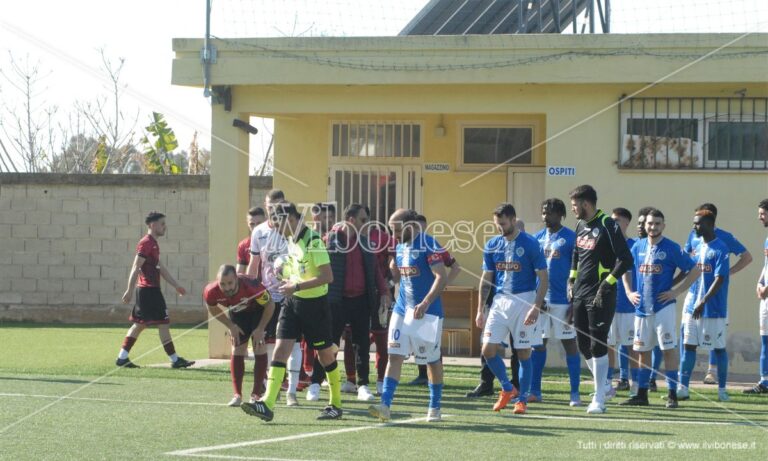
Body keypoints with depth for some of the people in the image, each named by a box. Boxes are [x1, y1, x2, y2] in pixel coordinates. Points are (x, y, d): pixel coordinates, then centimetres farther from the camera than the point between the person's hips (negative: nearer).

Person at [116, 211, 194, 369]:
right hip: (149, 290, -10)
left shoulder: (153, 243, 17)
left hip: (147, 290, 10)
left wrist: (176, 285, 22)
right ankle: (175, 360, -3)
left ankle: (122, 358, 11)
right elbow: (136, 268, -17)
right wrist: (130, 291, -20)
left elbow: (161, 268, 23)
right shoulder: (146, 243, -13)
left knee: (140, 324, 11)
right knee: (163, 322, -6)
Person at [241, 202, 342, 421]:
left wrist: (296, 286, -24)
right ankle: (267, 405, -13)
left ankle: (336, 405, 23)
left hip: (314, 303, -7)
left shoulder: (313, 241, -17)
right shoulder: (291, 240, 9)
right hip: (292, 303, 7)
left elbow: (327, 276, -22)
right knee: (280, 350, -6)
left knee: (326, 356, 7)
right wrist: (284, 270, 8)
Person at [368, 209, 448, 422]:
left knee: (432, 359, 6)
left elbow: (441, 277, -22)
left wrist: (425, 303, -29)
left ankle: (435, 407, 18)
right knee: (395, 355, -4)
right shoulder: (400, 247, 10)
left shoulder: (428, 244, -15)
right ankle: (385, 405, -10)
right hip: (402, 309, 7)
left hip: (427, 311, -7)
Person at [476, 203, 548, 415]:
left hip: (524, 301, -4)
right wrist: (480, 309, 9)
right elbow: (486, 278, 13)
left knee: (523, 352, 0)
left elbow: (543, 278, -7)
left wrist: (536, 307, -16)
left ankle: (522, 399, 12)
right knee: (488, 349, -4)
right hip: (500, 301, 4)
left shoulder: (530, 244, -7)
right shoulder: (492, 245, 7)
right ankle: (507, 389, 17)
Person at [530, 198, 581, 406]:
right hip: (540, 299, 5)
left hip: (563, 301, -5)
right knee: (538, 344, 7)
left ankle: (575, 393, 4)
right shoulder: (537, 238, 10)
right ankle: (534, 391, 14)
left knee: (569, 343, 1)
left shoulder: (570, 238, -5)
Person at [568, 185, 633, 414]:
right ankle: (603, 386, 27)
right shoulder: (581, 226, 14)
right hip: (580, 294, 8)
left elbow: (626, 260, -16)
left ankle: (599, 399, -5)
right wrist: (572, 280, 18)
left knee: (598, 345, -9)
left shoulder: (607, 226, -12)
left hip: (600, 296, -8)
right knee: (584, 345, 10)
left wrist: (606, 285, -19)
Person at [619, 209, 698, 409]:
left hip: (663, 307, -5)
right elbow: (626, 270, 22)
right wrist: (629, 292, 9)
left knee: (669, 349, -6)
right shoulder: (638, 247, 9)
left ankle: (672, 394, -3)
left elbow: (694, 271, -6)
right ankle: (641, 394, 16)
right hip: (641, 307, 5)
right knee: (643, 350, 10)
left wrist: (677, 292, -10)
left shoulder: (671, 248, -6)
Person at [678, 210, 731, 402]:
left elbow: (719, 280, -18)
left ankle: (722, 389, 12)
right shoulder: (698, 247, 11)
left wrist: (703, 302, -23)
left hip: (714, 309, -7)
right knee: (689, 345, 5)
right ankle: (682, 388, 7)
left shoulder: (720, 249, -12)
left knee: (719, 348, 3)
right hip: (693, 306, 7)